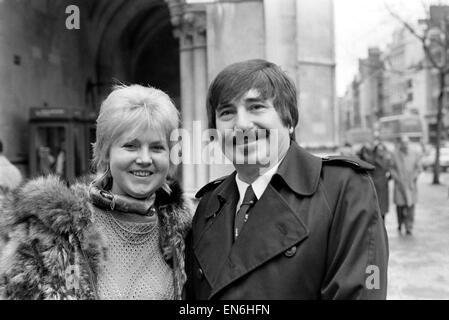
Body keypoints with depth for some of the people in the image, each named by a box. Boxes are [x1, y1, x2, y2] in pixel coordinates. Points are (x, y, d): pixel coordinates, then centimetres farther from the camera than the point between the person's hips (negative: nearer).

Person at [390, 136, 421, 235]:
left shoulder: (414, 155, 6)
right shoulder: (395, 155, 1)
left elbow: (418, 168, 9)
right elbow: (391, 169, 2)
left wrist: (413, 178, -4)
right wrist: (397, 178, -8)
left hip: (411, 185, 1)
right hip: (399, 185, -1)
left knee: (410, 206, -4)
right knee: (400, 205, 1)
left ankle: (409, 228, -1)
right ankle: (400, 223, 25)